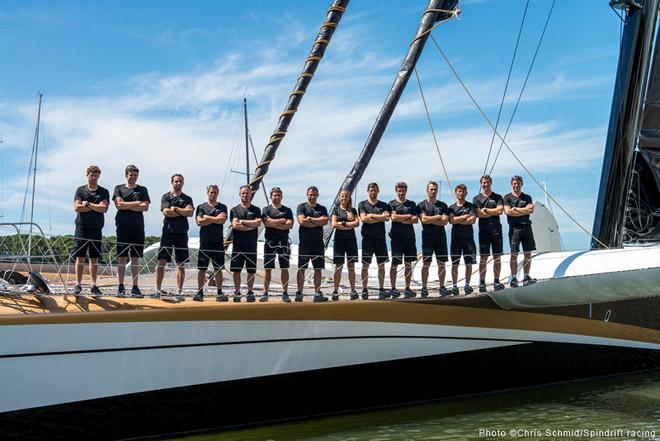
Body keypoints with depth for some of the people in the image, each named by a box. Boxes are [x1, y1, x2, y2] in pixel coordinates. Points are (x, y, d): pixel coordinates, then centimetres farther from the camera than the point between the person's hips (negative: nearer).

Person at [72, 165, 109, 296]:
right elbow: (77, 207, -5)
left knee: (94, 258, 3)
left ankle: (94, 285, 6)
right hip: (82, 227, -1)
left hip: (96, 228, 1)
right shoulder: (80, 190, 8)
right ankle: (78, 284, 2)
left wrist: (88, 204, -7)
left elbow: (104, 208, -6)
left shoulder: (104, 192, 9)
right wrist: (95, 207, -5)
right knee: (80, 257, -2)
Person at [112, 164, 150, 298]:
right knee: (122, 257, -2)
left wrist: (126, 205, -4)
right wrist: (136, 203, -1)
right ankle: (121, 287, 2)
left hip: (138, 226, 1)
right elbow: (119, 204, -4)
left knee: (135, 258, 1)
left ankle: (135, 287, 3)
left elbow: (145, 207, 0)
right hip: (123, 225, -1)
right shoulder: (119, 188, 11)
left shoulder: (142, 190, 14)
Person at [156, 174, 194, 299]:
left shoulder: (187, 198, 13)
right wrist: (183, 212, -4)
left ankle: (179, 291, 4)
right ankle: (158, 290, 0)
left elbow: (190, 212, -6)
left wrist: (175, 209, -6)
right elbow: (166, 212, -8)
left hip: (182, 234, 1)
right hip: (168, 232, -1)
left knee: (181, 264, 1)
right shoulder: (166, 197, 9)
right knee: (162, 262, -6)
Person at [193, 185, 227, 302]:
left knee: (218, 268, 3)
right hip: (205, 241, -1)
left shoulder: (222, 207, 11)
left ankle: (219, 293, 6)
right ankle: (200, 292, 2)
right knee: (202, 268, -2)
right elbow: (199, 222, -6)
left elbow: (223, 220, -7)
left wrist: (207, 217, -5)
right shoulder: (201, 207, 8)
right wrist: (216, 219, -4)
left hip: (218, 242, 1)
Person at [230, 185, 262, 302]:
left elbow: (258, 223, -7)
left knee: (251, 270, 2)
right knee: (236, 270, -1)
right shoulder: (235, 210, 8)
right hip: (238, 244, -1)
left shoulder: (256, 210, 11)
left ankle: (250, 292, 11)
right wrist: (251, 226, -7)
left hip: (251, 244, 1)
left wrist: (242, 221, -7)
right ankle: (237, 292, 7)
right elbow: (235, 225, -7)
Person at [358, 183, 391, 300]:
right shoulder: (362, 204, 8)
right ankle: (364, 290, 1)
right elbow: (363, 219, -7)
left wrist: (371, 216, -6)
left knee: (381, 265, 3)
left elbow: (387, 217, -6)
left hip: (380, 237, 2)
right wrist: (380, 218, -5)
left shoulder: (384, 205, 12)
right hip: (368, 237, -2)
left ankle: (381, 289, 9)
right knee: (365, 264, -3)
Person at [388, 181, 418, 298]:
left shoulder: (412, 204, 13)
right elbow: (394, 217, -11)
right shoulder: (392, 204, 5)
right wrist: (408, 216, -2)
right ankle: (393, 289, 2)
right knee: (395, 263, -4)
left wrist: (401, 219, -7)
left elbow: (415, 220, 2)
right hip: (397, 237, -3)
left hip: (410, 237, 3)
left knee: (408, 263, 5)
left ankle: (407, 289, 11)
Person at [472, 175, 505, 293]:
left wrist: (485, 210, -5)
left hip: (496, 230, 1)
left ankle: (496, 281, 8)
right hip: (484, 230, -1)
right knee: (483, 258, -2)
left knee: (497, 257, 2)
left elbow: (500, 210, -5)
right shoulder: (476, 199, 8)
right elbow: (478, 214, -6)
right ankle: (482, 283, 0)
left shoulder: (497, 197, 11)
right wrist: (494, 212, -4)